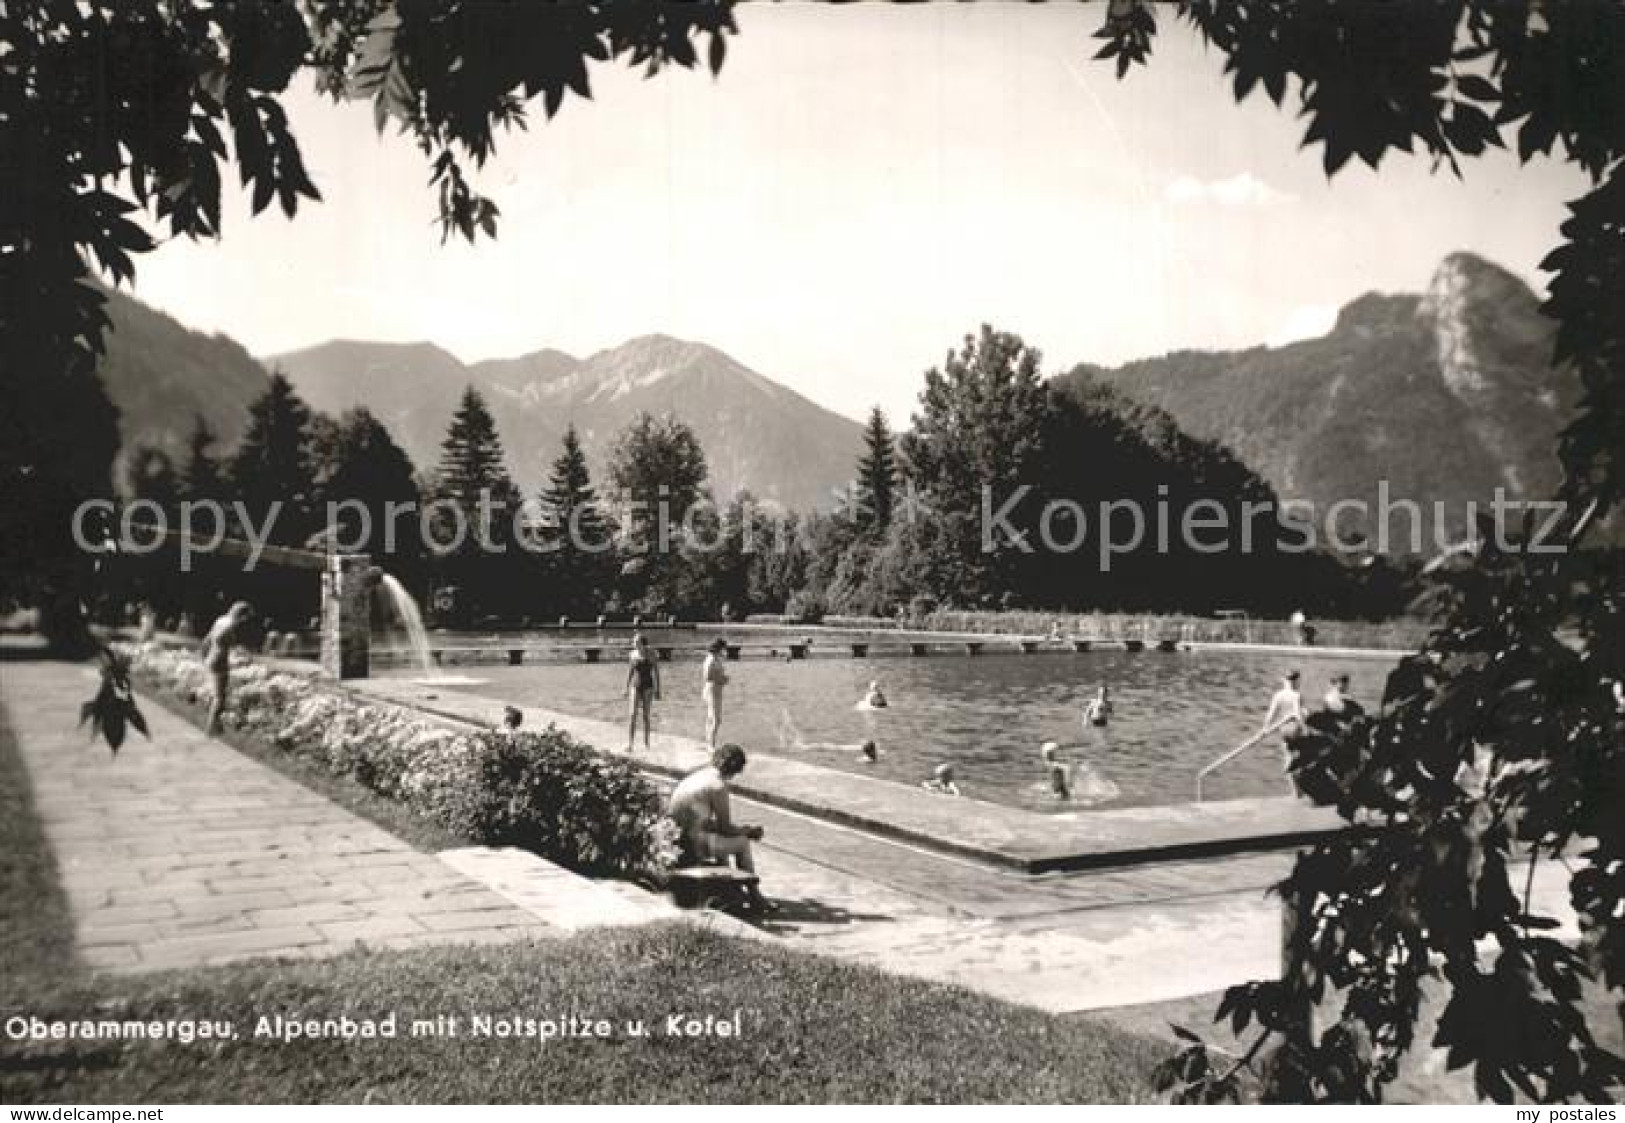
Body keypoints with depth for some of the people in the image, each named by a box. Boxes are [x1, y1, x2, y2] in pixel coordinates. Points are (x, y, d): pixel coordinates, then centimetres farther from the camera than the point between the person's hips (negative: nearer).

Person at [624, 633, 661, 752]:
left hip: (647, 687, -3)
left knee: (646, 716, 4)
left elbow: (656, 673, -7)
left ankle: (646, 743, 16)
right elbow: (630, 672, 12)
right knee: (633, 715, -9)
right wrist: (627, 687, 12)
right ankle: (630, 743, -14)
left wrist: (657, 690, -10)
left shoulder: (650, 655, -9)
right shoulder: (633, 654, 3)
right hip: (635, 687, 3)